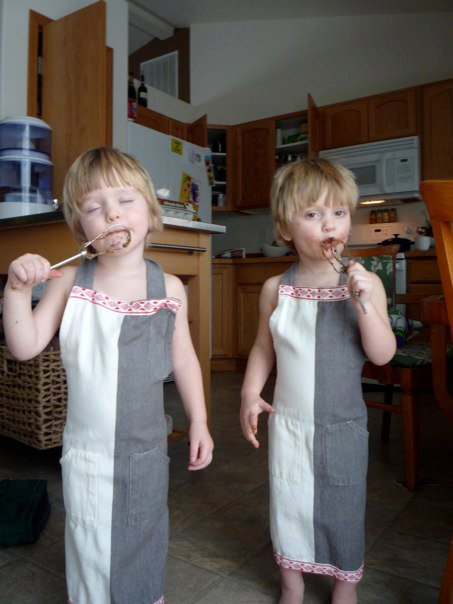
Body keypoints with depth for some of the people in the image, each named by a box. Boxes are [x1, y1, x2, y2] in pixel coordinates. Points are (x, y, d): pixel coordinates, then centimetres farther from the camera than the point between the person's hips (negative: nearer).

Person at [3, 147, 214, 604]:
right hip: (86, 448, 0)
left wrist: (198, 423, 2)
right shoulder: (69, 282, -9)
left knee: (144, 531, 21)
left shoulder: (169, 288, -8)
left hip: (145, 446, 1)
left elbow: (184, 360, 0)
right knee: (88, 544, 18)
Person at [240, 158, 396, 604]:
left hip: (343, 425, -1)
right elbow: (264, 348, 4)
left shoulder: (365, 284, -10)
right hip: (288, 424, 2)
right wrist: (250, 393, -7)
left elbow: (382, 354, -14)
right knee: (288, 504, 17)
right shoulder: (276, 289, -6)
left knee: (343, 507, 17)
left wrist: (363, 304, -27)